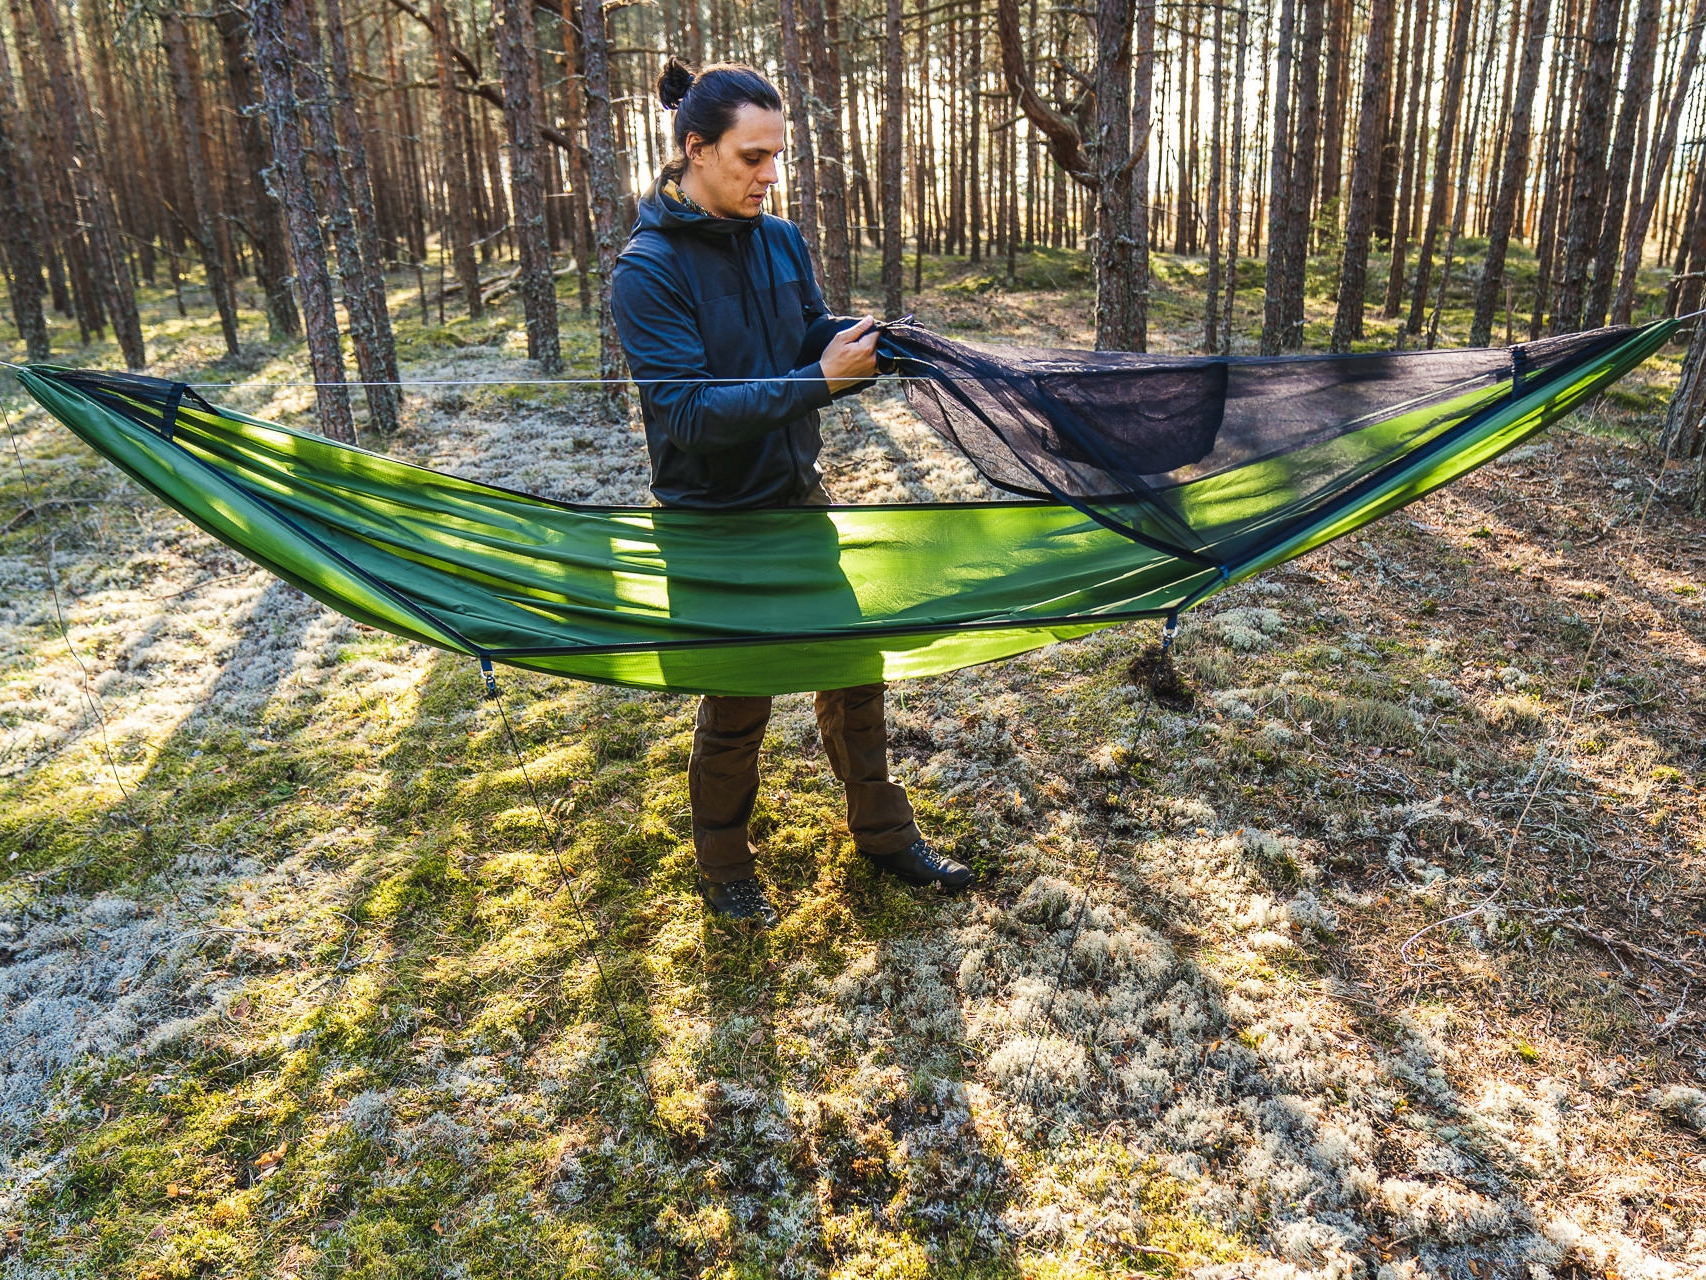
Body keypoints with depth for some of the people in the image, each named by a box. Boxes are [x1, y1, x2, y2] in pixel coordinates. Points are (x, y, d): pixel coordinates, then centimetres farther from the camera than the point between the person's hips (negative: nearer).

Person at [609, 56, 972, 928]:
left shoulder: (779, 241, 3)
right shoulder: (648, 271, -17)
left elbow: (810, 340, 8)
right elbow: (689, 410, -25)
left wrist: (858, 339, -15)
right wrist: (818, 379, -31)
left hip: (798, 497, 6)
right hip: (716, 521, -6)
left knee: (852, 668, 13)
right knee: (737, 706, 6)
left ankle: (883, 831, 33)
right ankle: (723, 870, 29)